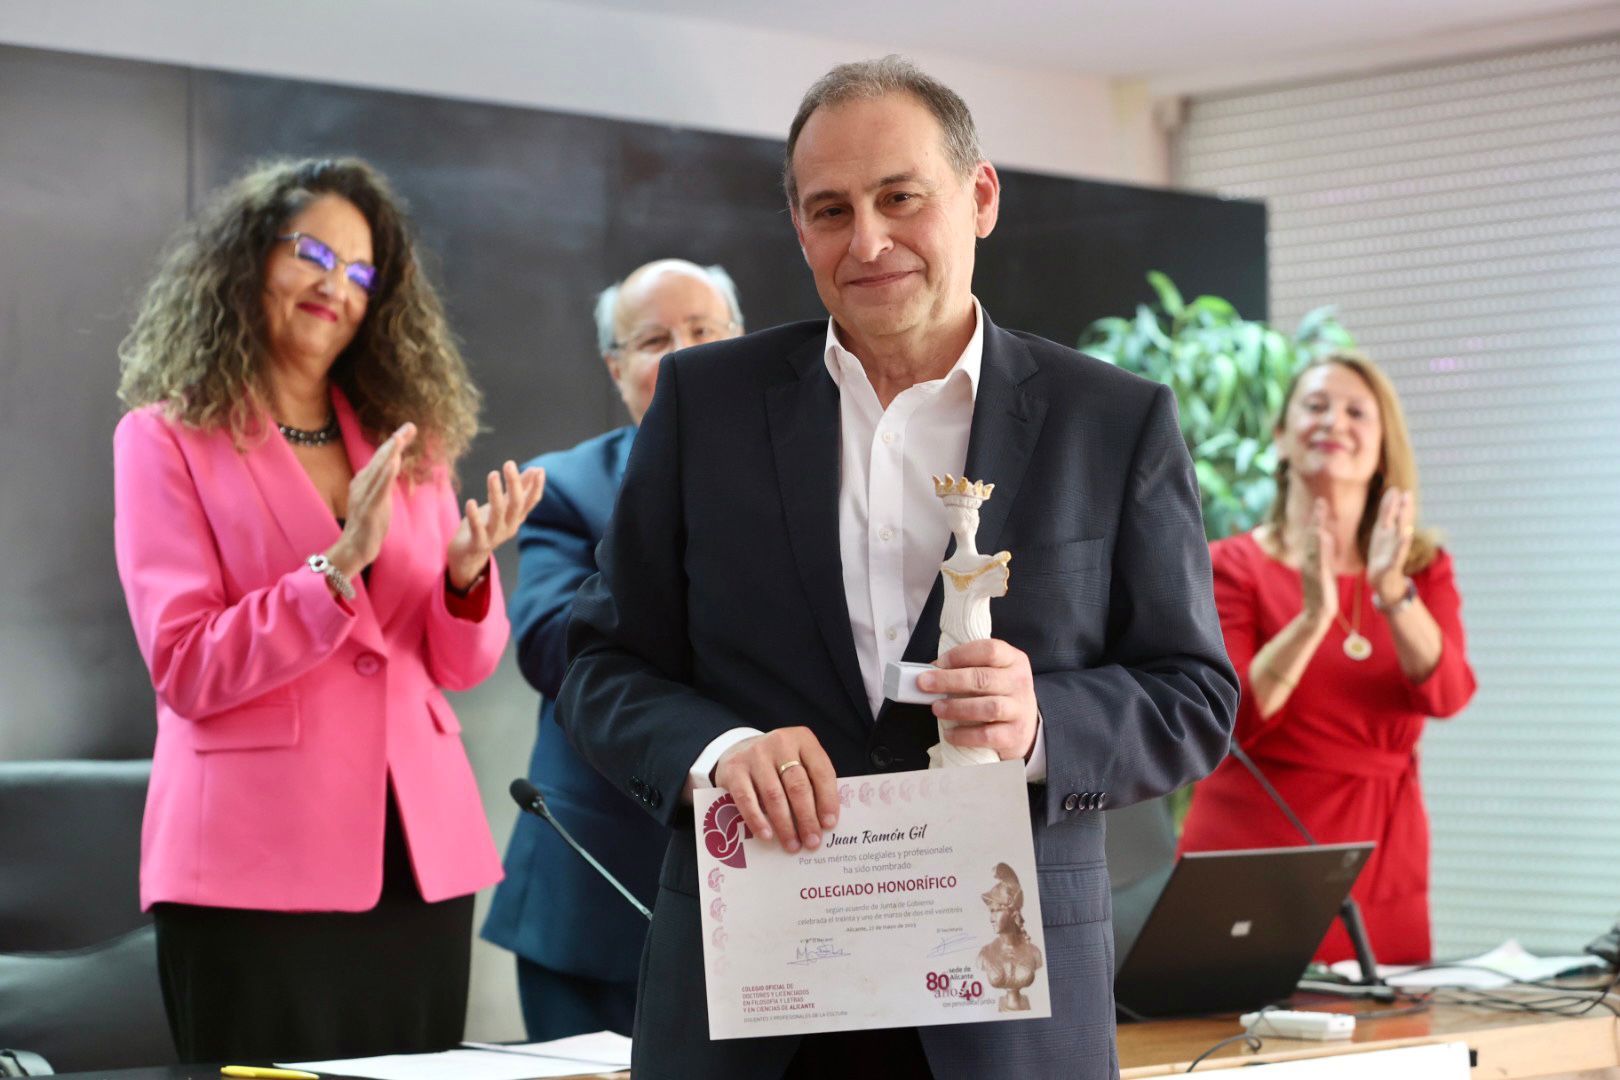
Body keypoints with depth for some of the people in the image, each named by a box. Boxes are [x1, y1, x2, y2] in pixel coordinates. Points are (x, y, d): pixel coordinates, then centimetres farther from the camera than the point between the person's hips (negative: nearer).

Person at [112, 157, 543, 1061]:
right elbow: (186, 671, -10)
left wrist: (468, 572, -10)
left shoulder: (405, 440, 13)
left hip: (420, 860, 5)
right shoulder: (167, 439, 0)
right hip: (258, 867, -4)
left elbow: (463, 665, 11)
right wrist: (340, 566, -19)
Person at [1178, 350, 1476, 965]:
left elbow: (1447, 694, -7)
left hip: (1382, 869, 3)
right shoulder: (1232, 566, 1)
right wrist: (1313, 617, -23)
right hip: (1252, 858, -3)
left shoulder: (1425, 568, 10)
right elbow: (1230, 718, -11)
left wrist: (1393, 592, -22)